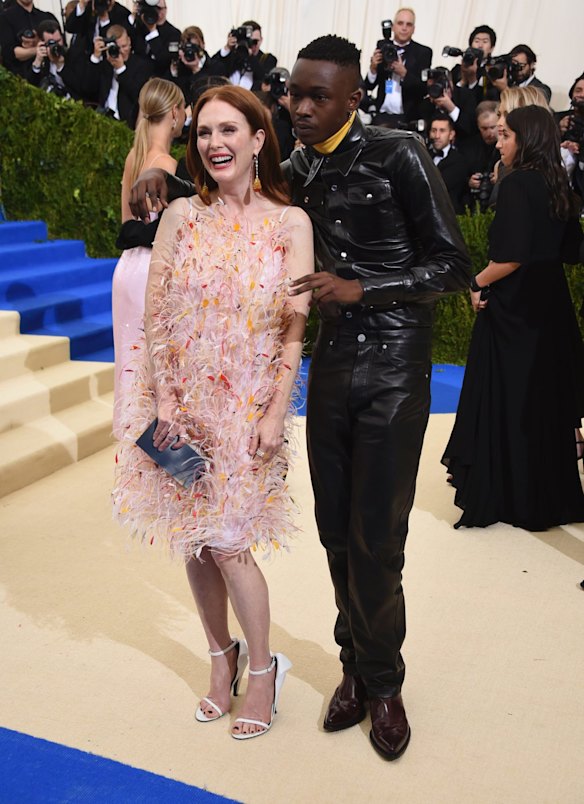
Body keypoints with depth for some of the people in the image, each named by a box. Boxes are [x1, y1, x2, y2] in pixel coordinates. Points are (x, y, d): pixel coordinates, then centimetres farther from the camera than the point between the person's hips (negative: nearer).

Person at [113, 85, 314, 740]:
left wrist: (276, 412, -10)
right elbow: (154, 315, 1)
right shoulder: (181, 216, 2)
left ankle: (262, 668, 21)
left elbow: (297, 327, -5)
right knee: (195, 542, 10)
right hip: (180, 401, 3)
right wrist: (162, 402, -6)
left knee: (228, 544, -2)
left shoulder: (290, 223, -3)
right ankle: (222, 658, 32)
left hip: (248, 405, -2)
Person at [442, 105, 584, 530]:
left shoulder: (518, 184, -16)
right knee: (545, 399, 17)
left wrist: (478, 284, -9)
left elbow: (511, 256, -23)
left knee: (506, 400, 3)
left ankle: (504, 496, 13)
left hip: (514, 310, -8)